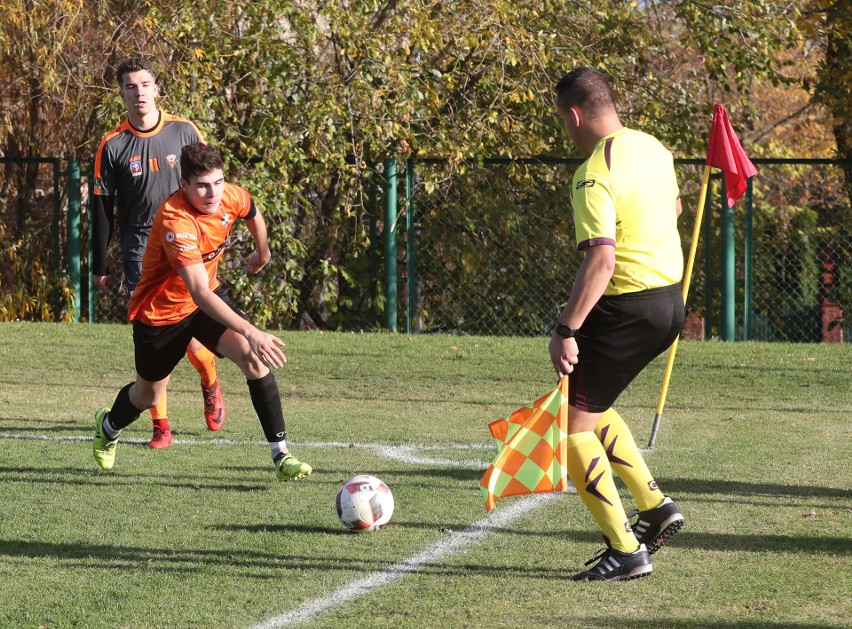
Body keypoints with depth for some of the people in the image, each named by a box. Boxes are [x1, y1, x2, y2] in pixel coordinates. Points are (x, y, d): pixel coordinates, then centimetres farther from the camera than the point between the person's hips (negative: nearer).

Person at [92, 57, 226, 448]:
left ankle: (210, 385, 29)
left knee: (189, 335, -4)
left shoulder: (184, 132, 0)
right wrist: (99, 265, 5)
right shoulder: (112, 145, 0)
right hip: (140, 253, 0)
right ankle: (160, 425, 0)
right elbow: (102, 207, 5)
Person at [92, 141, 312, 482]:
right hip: (160, 311, -4)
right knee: (149, 395, 17)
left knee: (255, 359, -21)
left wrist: (262, 254, 29)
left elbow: (254, 217, 11)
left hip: (208, 296, 4)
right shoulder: (175, 221, -38)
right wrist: (251, 333, -54)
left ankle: (281, 453, -17)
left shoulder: (232, 198, -18)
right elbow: (199, 293, -46)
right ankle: (108, 425, 53)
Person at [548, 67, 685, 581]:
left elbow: (601, 260, -29)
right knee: (592, 407, 25)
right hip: (670, 302, 9)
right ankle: (655, 507, 19)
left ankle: (627, 551, -4)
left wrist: (566, 331, -28)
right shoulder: (653, 148, 7)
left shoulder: (595, 176, -20)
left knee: (572, 425, -2)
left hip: (626, 308, -9)